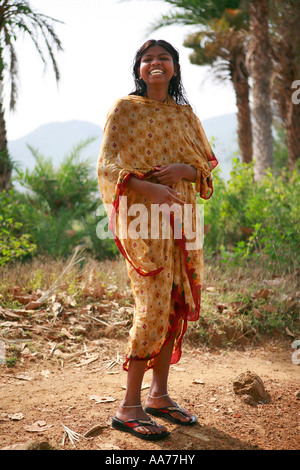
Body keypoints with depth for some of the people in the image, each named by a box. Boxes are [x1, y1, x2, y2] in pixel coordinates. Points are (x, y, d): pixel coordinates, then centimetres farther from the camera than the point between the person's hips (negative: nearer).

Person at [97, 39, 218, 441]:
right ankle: (129, 407, -4)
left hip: (181, 214, 6)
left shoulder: (184, 113, 17)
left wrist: (182, 169, -8)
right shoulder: (125, 108, 3)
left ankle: (159, 394, 18)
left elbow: (208, 162, 15)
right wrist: (148, 187, -23)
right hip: (143, 214, -5)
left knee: (178, 305, 5)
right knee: (155, 305, -13)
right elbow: (107, 166, -6)